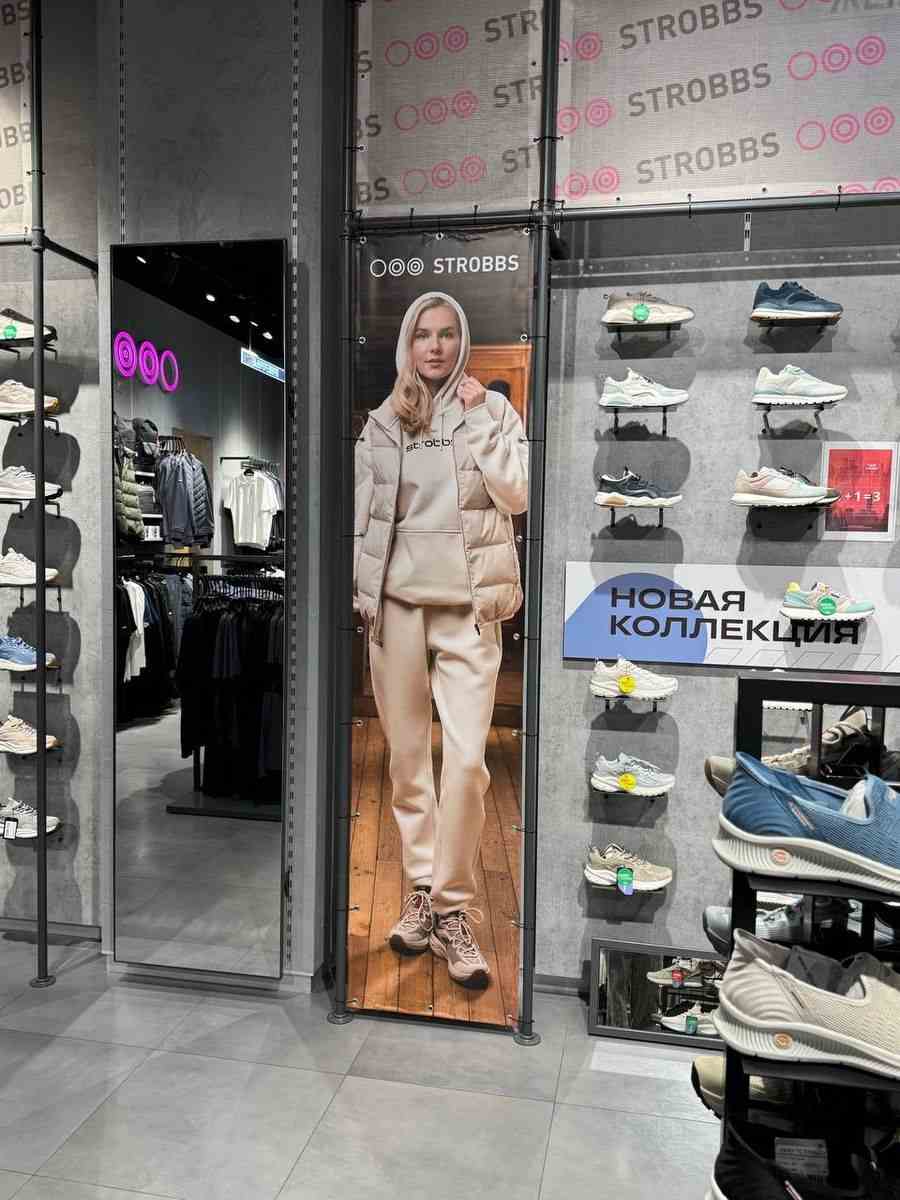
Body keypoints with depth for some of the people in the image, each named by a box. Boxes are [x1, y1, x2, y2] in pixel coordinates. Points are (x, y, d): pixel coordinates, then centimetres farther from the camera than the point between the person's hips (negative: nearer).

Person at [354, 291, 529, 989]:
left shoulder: (492, 410, 6)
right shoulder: (381, 422, 10)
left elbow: (519, 496, -5)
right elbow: (363, 513, 11)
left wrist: (479, 420, -7)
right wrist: (358, 592, 5)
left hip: (468, 607, -2)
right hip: (395, 604, 2)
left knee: (467, 759, -10)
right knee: (408, 757, 8)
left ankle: (453, 908, 6)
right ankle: (422, 888, 24)